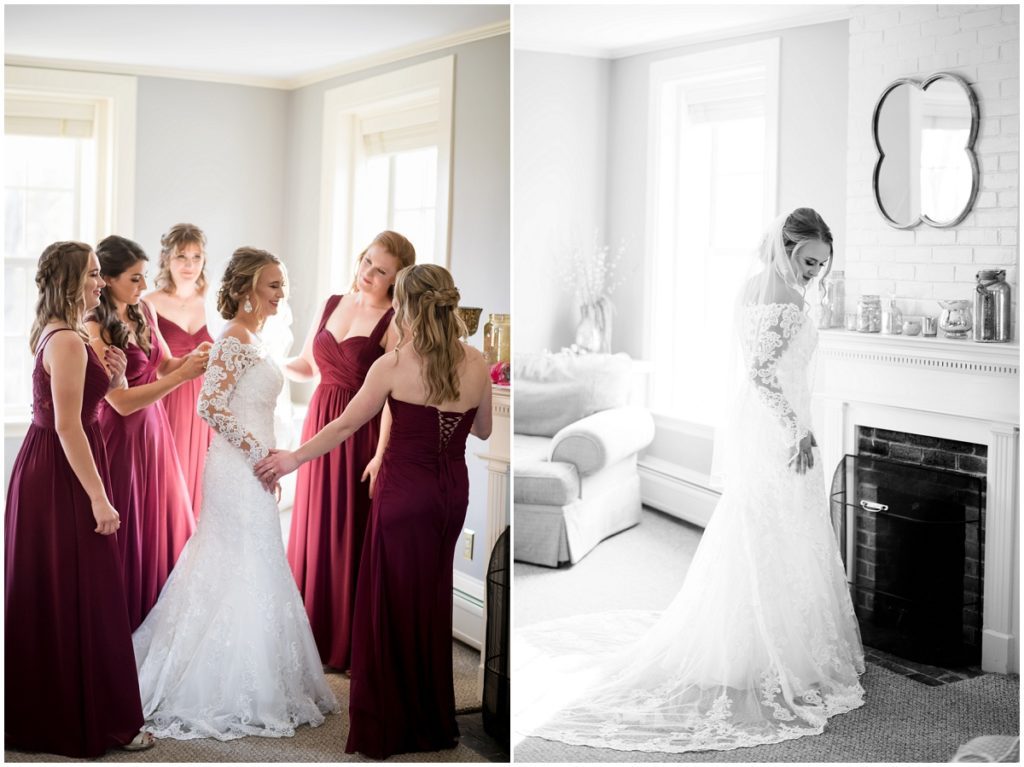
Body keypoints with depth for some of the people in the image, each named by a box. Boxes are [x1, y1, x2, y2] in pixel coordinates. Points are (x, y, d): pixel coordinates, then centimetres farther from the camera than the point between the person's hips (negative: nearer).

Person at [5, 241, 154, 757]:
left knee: (47, 596, 15)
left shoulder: (57, 335, 13)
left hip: (46, 469, 10)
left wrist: (110, 378, 4)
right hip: (62, 478, -10)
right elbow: (67, 427, -22)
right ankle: (91, 721, 6)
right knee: (77, 597, -3)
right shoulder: (68, 341, -18)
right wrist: (99, 499, -22)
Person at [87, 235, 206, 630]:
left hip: (154, 428, 8)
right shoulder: (95, 329, -20)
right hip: (121, 436, -7)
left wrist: (191, 359, -10)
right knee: (126, 534, 5)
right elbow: (122, 401, -23)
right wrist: (181, 376, -25)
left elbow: (163, 363, 11)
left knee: (163, 524, 15)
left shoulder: (143, 312, 2)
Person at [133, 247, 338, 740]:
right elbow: (210, 406, -24)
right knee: (247, 581, -3)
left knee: (226, 577, 15)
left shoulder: (250, 338, 14)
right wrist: (259, 452, -18)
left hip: (246, 471, 10)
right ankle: (237, 697, 7)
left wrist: (265, 454, 16)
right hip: (240, 473, -10)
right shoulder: (236, 340, -16)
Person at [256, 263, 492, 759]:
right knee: (431, 603, 18)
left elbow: (344, 426, -5)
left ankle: (388, 728, 16)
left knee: (392, 606, 7)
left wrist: (292, 460, 8)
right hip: (452, 493, 5)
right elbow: (483, 430, 11)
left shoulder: (393, 366, -14)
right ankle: (432, 723, 29)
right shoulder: (476, 363, -3)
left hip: (405, 493, -5)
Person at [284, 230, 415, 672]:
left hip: (362, 434, -6)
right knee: (314, 530, 11)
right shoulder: (331, 305, 9)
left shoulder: (394, 322, -10)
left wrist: (382, 455, -24)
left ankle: (352, 644, 15)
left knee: (354, 535, 1)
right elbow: (307, 367, 17)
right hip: (320, 423, 6)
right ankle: (315, 631, 26)